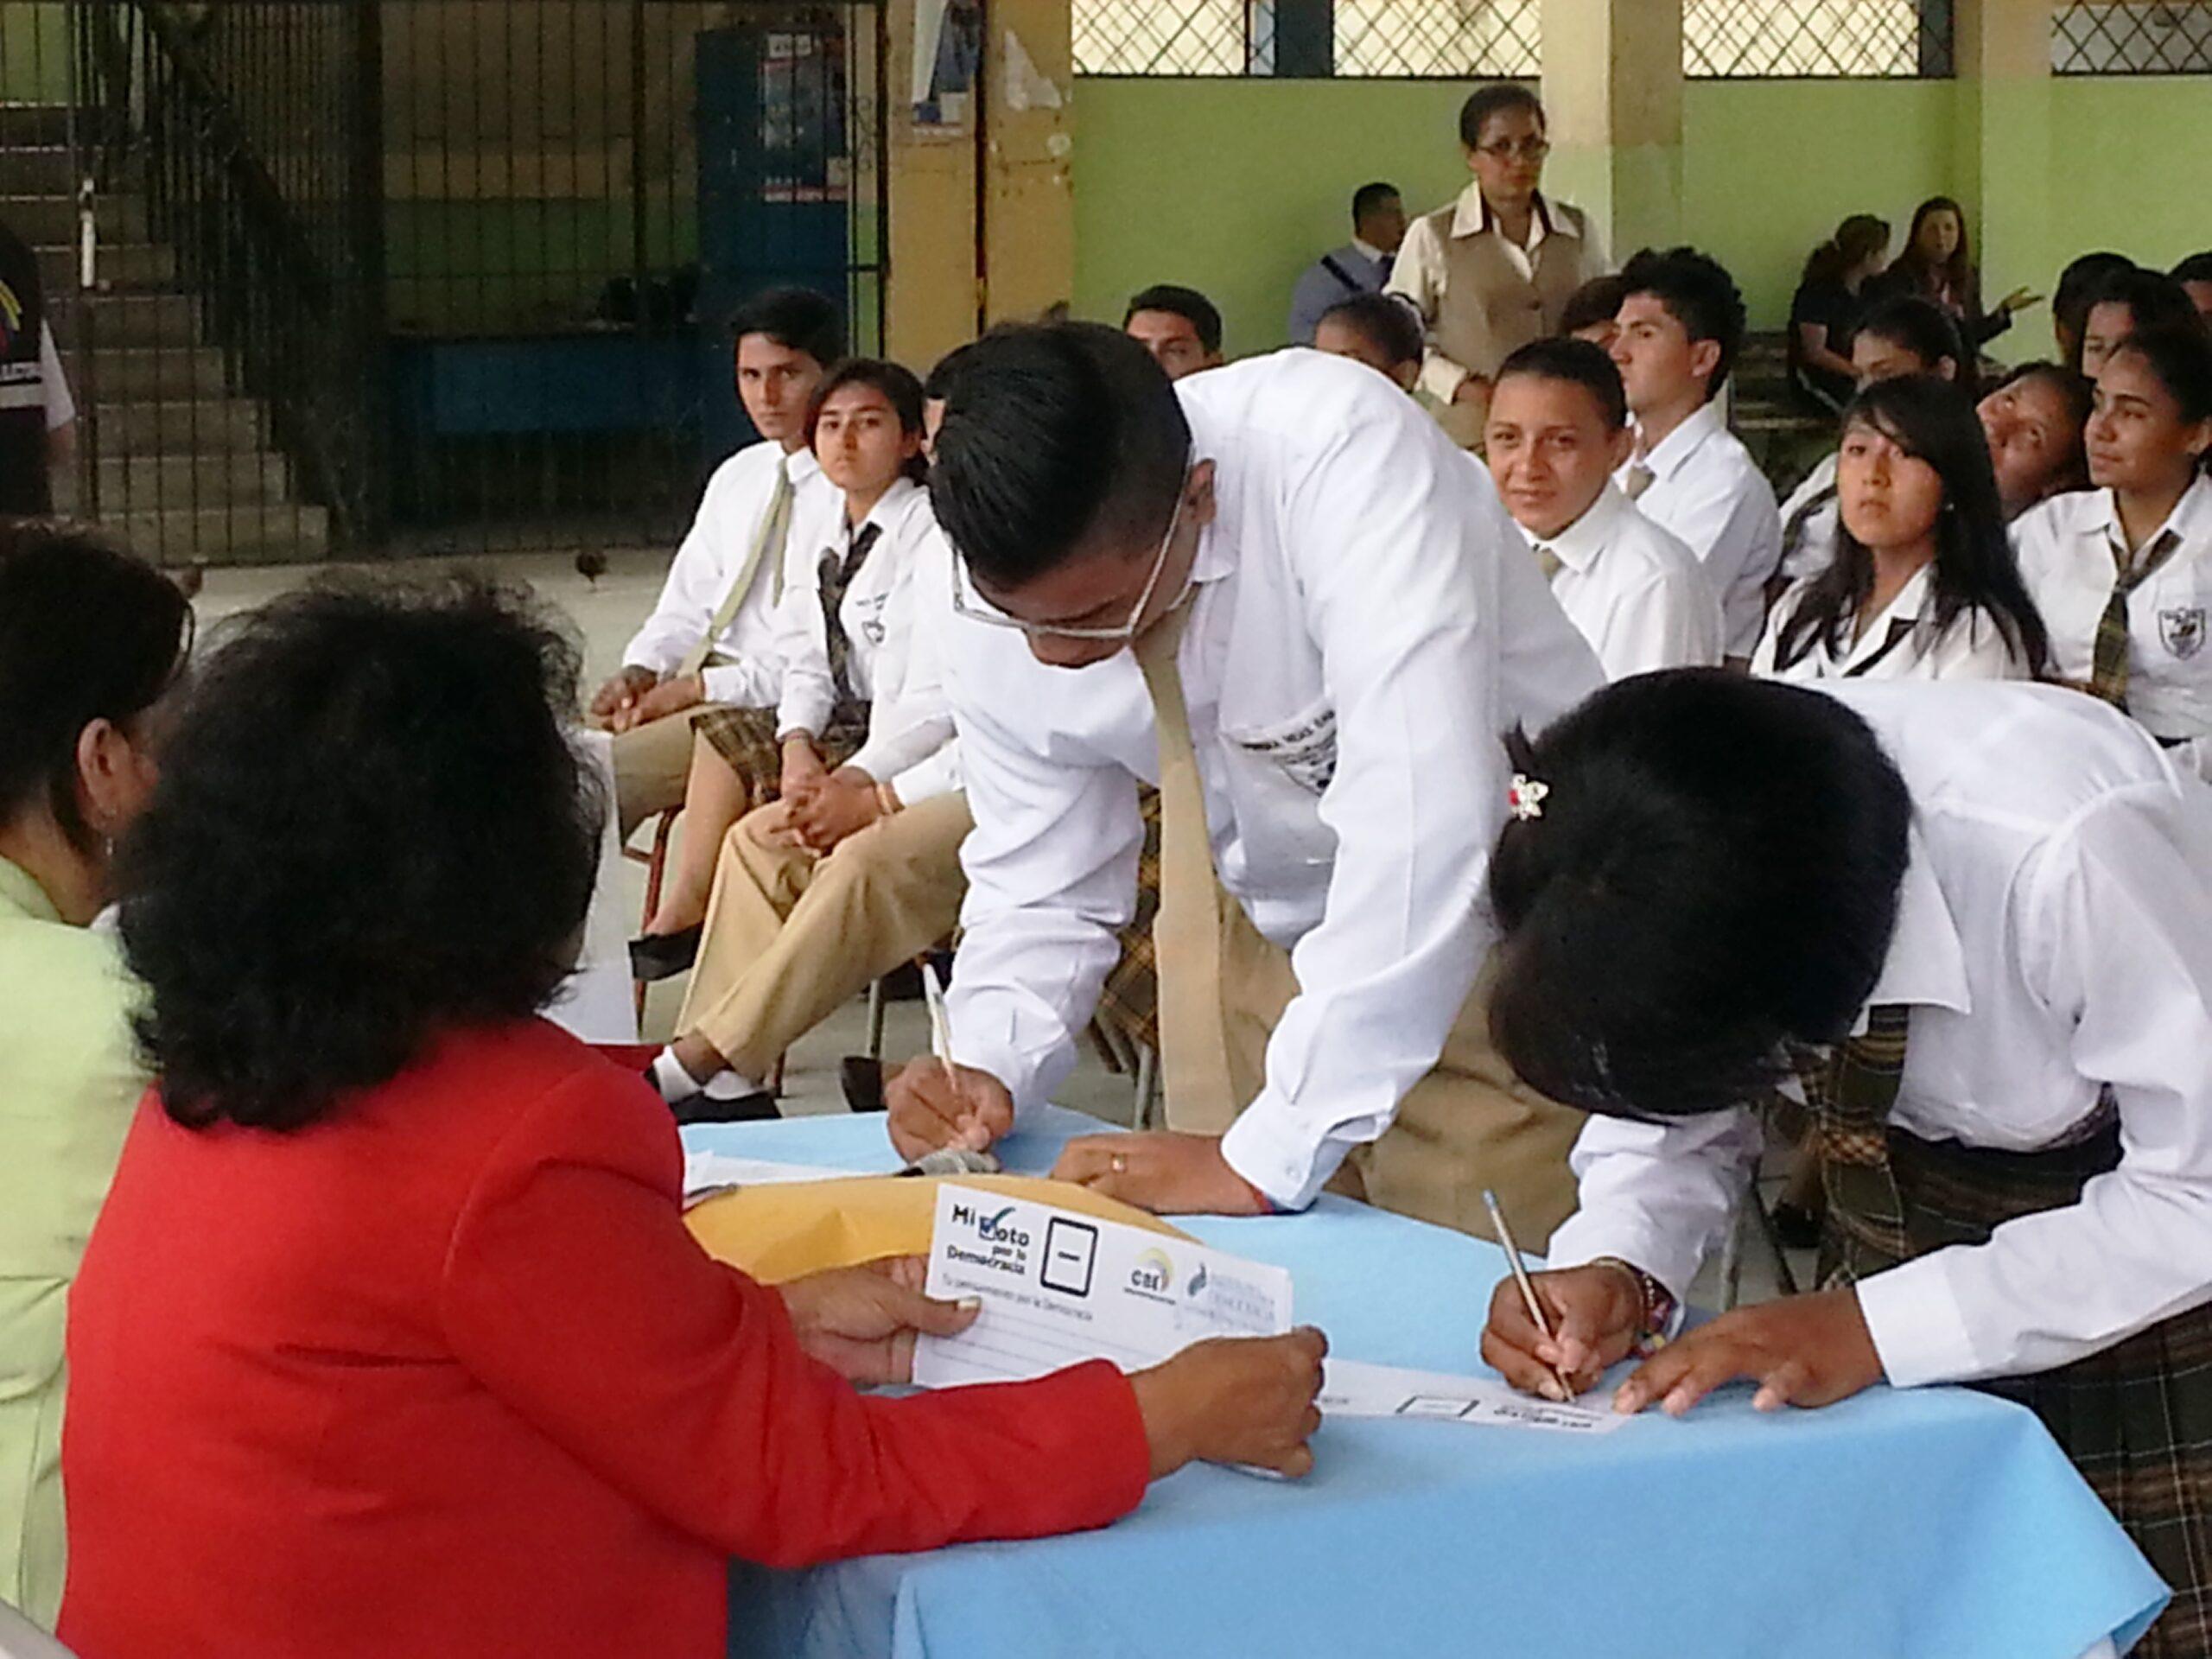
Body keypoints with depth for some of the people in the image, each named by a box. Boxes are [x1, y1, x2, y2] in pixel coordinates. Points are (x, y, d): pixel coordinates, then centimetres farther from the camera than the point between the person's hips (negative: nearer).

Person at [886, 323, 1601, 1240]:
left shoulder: (1337, 452, -33)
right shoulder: (1004, 603, -15)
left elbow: (1422, 821, -41)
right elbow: (1041, 894, 0)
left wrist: (1267, 1158, -40)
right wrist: (988, 1070, -21)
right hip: (1266, 931, 5)